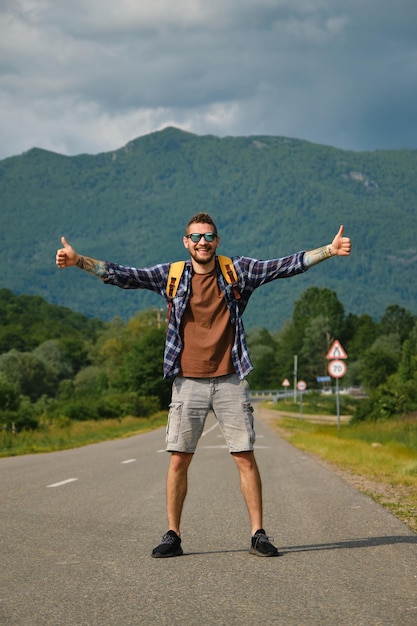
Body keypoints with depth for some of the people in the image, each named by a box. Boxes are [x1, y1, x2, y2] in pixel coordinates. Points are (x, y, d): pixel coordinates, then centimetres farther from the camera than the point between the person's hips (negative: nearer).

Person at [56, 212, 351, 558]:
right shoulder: (171, 275, 4)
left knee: (246, 458, 0)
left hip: (230, 381, 0)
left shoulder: (238, 270, 4)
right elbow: (123, 275, 0)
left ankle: (258, 535, 7)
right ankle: (173, 536, 12)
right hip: (188, 383, 1)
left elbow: (284, 266, -1)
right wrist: (78, 260, -9)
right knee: (178, 460, 1)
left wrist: (330, 250, -9)